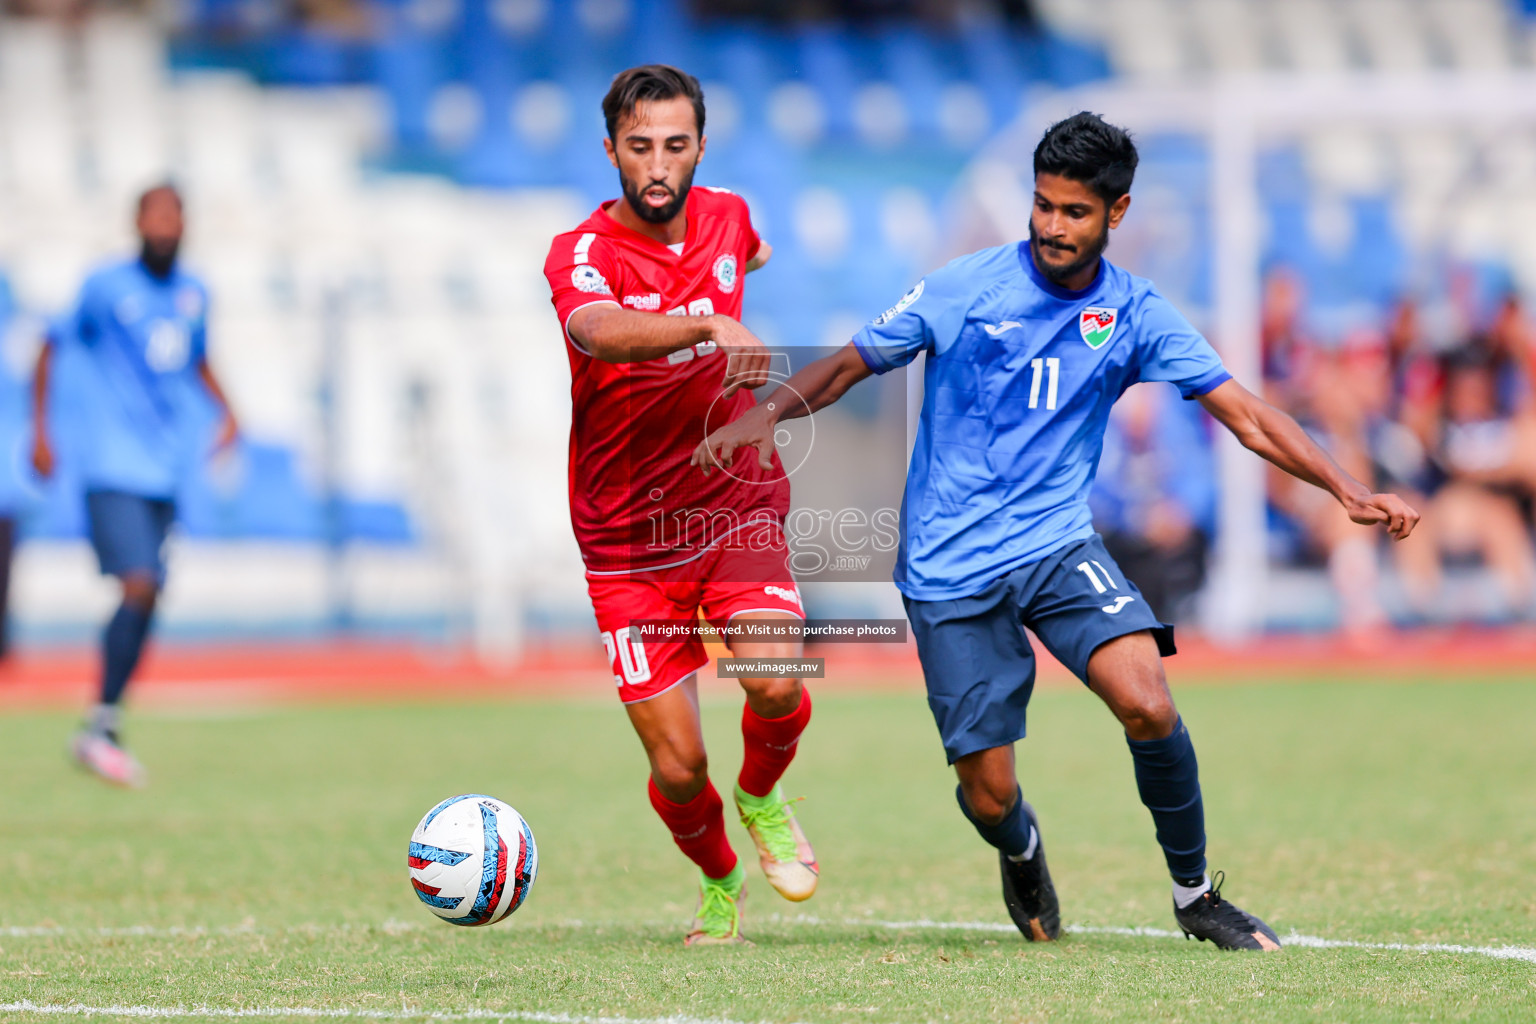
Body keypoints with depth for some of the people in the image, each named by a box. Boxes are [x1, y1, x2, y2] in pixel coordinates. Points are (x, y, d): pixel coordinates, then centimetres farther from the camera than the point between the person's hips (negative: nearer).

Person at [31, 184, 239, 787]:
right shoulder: (105, 288, -4)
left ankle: (103, 731, 16)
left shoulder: (193, 295, 11)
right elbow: (52, 347, 4)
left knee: (145, 600, 5)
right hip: (113, 471, -6)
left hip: (165, 472, 6)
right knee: (141, 585, -20)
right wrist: (40, 431, 0)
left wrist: (225, 410, 12)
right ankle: (101, 727, -14)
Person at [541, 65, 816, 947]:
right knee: (677, 765, -6)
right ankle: (720, 882, 27)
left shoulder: (725, 215, 0)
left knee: (776, 684, -23)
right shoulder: (582, 254, -17)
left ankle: (763, 799, 12)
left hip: (738, 510, 3)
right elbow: (598, 330, -43)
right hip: (627, 538, -2)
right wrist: (708, 327, -55)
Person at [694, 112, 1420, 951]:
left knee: (1147, 705, -25)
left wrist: (1344, 488, -13)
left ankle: (1195, 894, -3)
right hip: (950, 567, -1)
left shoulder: (1135, 315, 1)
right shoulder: (966, 287, -4)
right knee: (988, 796, -3)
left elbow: (1243, 414, -1)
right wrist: (765, 414, -14)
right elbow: (849, 364, 4)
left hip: (1057, 543, 1)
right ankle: (1022, 850, 37)